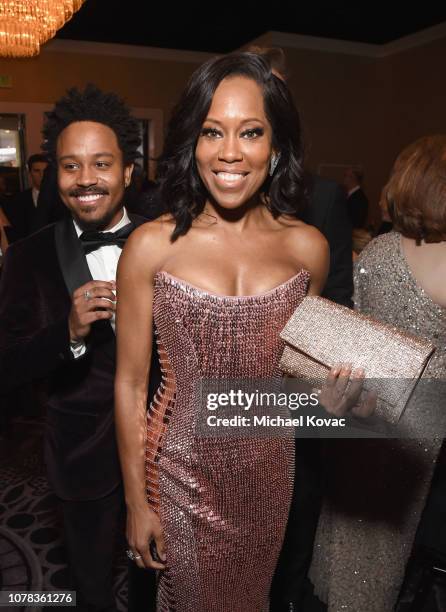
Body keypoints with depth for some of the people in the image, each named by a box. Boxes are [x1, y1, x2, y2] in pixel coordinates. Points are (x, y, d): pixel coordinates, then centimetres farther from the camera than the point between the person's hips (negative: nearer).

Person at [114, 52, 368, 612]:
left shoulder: (308, 247, -8)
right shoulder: (150, 246, -15)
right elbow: (130, 384, -9)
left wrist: (330, 389, -14)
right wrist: (136, 502, -5)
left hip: (267, 465, 3)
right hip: (180, 466, -2)